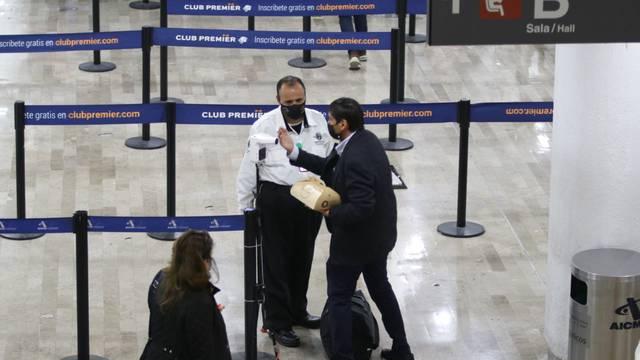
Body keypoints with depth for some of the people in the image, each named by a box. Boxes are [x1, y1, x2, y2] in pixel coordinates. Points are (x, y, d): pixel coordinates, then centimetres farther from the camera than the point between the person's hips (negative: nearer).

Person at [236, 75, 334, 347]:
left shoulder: (318, 121, 0)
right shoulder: (264, 126, -11)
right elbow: (249, 168, -5)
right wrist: (245, 207, -2)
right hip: (276, 200, -4)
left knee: (303, 258, 19)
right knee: (276, 263, 5)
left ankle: (297, 310, 38)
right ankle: (277, 322, 16)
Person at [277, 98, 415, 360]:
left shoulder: (355, 160, -32)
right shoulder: (366, 139, -2)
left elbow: (360, 208, -35)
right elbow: (330, 167, 7)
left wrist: (330, 212, -21)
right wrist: (294, 152, 4)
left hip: (355, 240, -10)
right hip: (378, 235, 10)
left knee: (339, 299, 6)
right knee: (381, 289, 24)